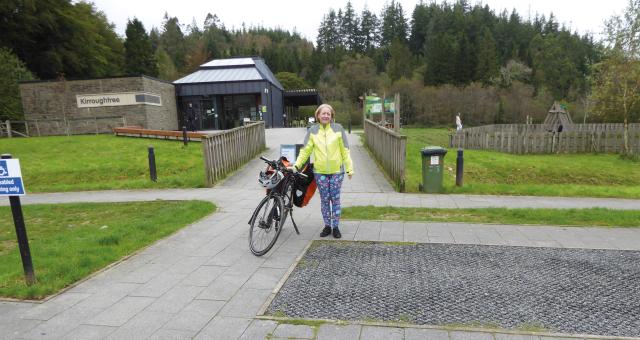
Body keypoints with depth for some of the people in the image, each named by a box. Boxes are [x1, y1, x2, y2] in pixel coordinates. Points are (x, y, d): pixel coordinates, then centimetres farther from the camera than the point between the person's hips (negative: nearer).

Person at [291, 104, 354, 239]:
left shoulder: (338, 129, -1)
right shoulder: (312, 130, 2)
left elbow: (345, 150, 1)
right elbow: (305, 150, 1)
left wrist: (350, 168, -1)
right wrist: (296, 165, -8)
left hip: (337, 170, -1)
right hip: (320, 171, 1)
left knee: (335, 199, 6)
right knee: (324, 199, 9)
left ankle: (335, 227, 18)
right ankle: (327, 226, 22)